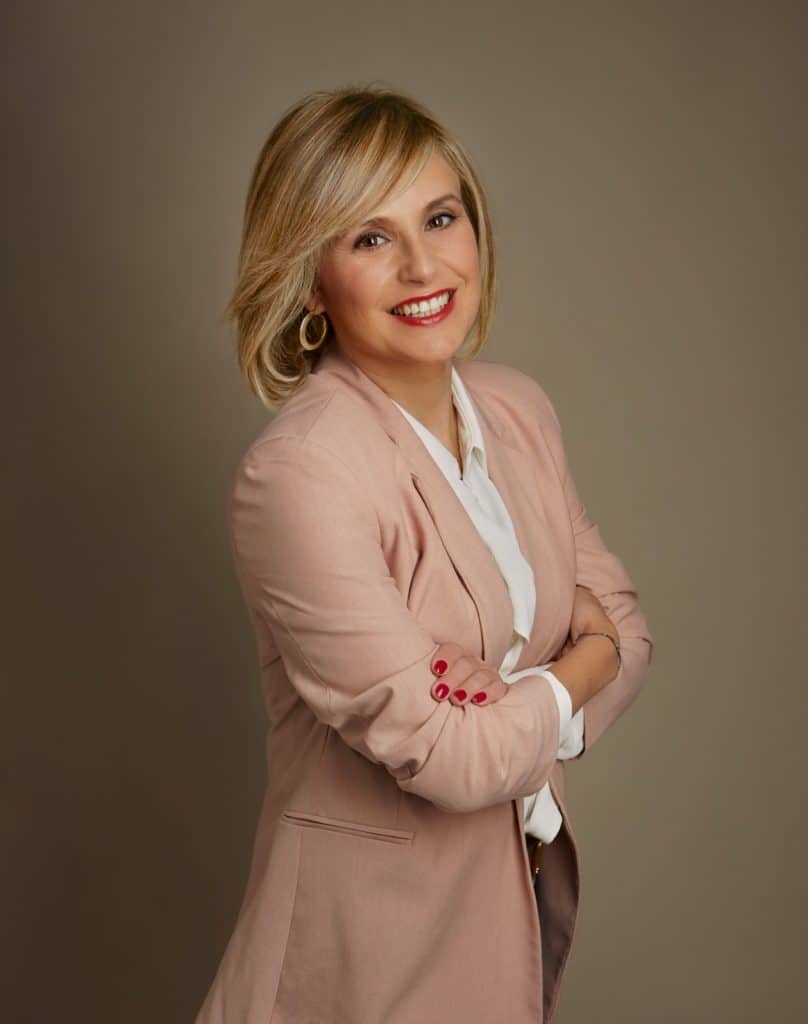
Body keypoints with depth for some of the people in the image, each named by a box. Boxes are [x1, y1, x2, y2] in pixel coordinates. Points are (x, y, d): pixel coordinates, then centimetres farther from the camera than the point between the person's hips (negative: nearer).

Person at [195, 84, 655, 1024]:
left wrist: (514, 708, -17)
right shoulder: (297, 473, -26)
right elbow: (447, 759, -25)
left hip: (532, 880, 6)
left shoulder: (518, 407, -3)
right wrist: (580, 670, -8)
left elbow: (625, 623, 2)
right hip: (376, 912, -6)